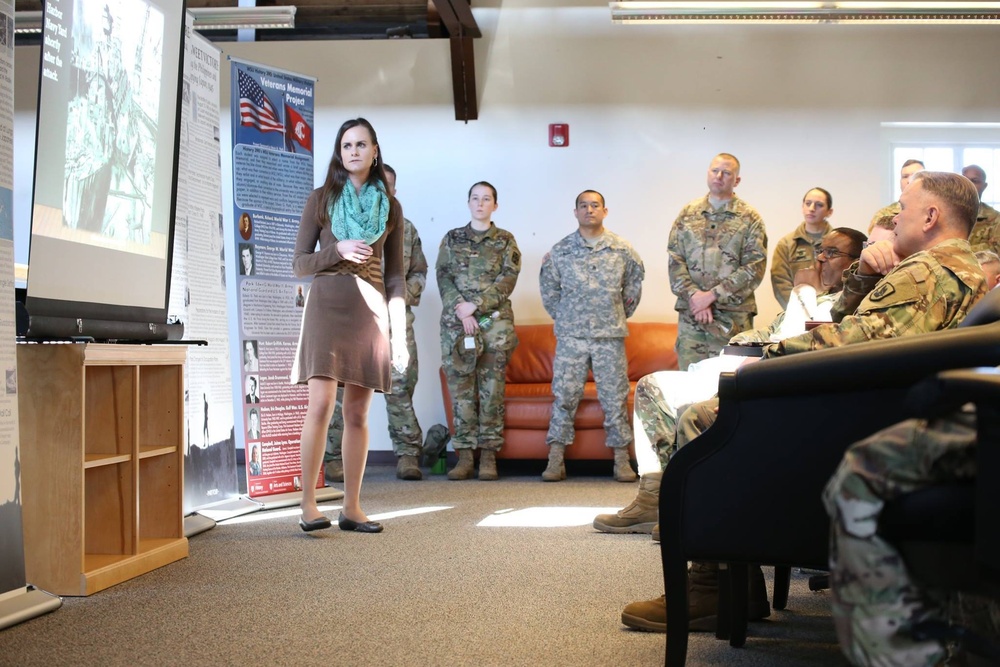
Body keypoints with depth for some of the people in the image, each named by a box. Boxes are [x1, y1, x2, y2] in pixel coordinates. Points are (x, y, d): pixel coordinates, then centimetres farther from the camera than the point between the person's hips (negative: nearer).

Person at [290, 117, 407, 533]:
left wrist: (400, 333, 3)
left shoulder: (390, 207, 12)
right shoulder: (321, 199, 7)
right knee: (321, 404, -14)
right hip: (327, 307, -2)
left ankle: (352, 508, 8)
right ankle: (308, 505, -8)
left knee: (357, 413, 3)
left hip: (370, 312, 2)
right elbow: (299, 264, 6)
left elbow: (395, 275, 10)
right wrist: (338, 251, -12)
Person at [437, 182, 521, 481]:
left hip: (495, 321, -1)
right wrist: (460, 309, -12)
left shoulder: (505, 240, 10)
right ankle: (465, 456, 2)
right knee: (460, 387, -1)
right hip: (456, 322, 1)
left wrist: (475, 305, -12)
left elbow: (508, 279, -2)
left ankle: (488, 456, 1)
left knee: (492, 388, -3)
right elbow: (443, 277, 4)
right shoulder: (452, 239, 14)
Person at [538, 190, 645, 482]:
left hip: (610, 336, 0)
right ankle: (555, 459, 4)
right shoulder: (560, 251, 5)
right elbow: (548, 288, 14)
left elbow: (635, 285, 15)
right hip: (570, 336, 0)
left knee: (615, 397, 2)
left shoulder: (622, 249, 5)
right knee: (564, 396, -1)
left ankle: (622, 460, 8)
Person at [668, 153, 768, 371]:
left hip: (732, 314, -2)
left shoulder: (749, 218, 4)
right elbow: (675, 260, 6)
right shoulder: (688, 214, 12)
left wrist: (712, 295, -11)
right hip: (690, 312, 2)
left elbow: (755, 267, -5)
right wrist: (694, 296, -9)